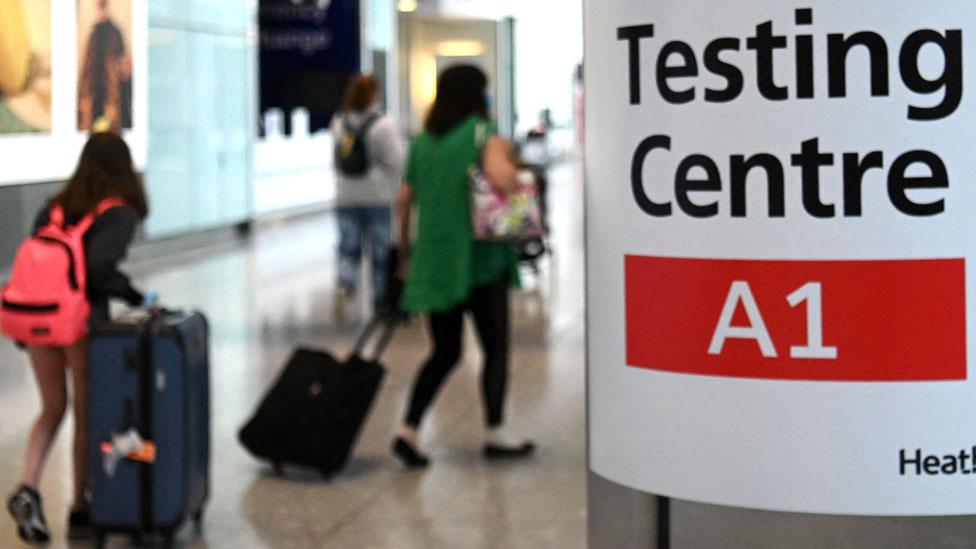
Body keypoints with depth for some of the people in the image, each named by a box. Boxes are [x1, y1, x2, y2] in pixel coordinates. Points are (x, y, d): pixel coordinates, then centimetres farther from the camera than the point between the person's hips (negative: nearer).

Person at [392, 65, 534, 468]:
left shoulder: (422, 141, 11)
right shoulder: (481, 132, -7)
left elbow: (404, 200, 12)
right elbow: (500, 177, -27)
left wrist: (406, 250, 23)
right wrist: (505, 156, -5)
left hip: (434, 261, 6)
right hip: (479, 257, -6)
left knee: (445, 352, 12)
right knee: (495, 347, 9)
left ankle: (408, 430, -1)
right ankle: (495, 434, 14)